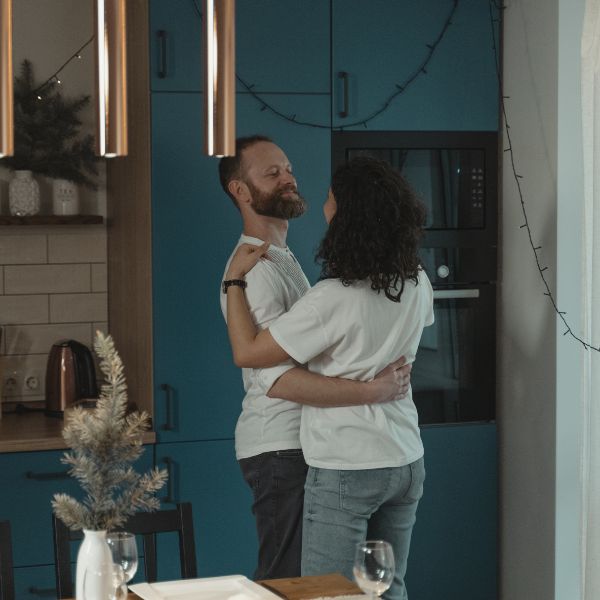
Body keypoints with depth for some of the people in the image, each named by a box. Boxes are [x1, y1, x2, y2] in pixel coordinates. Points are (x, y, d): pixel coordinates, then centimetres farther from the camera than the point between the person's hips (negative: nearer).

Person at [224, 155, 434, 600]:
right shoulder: (417, 285, -1)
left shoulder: (334, 300, -21)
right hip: (406, 462, 7)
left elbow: (247, 353, -15)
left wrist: (235, 279, -5)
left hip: (345, 469, -7)